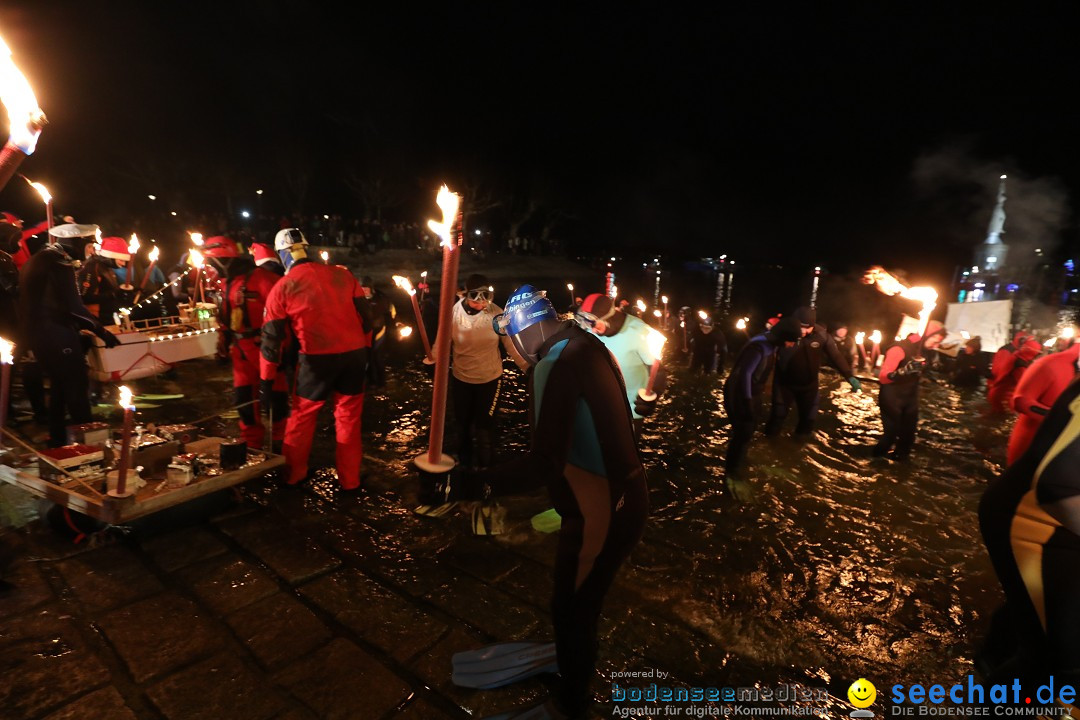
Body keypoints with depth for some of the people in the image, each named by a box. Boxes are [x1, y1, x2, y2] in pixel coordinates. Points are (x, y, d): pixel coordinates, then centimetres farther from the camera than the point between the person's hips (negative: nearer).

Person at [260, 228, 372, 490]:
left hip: (318, 359, -2)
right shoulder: (343, 275, 6)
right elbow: (366, 317, 6)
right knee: (349, 417, 14)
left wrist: (266, 382, 8)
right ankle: (350, 480, 23)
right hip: (355, 353, 2)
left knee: (302, 416, 18)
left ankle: (293, 475, 31)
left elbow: (271, 338, 2)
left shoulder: (282, 287, 1)